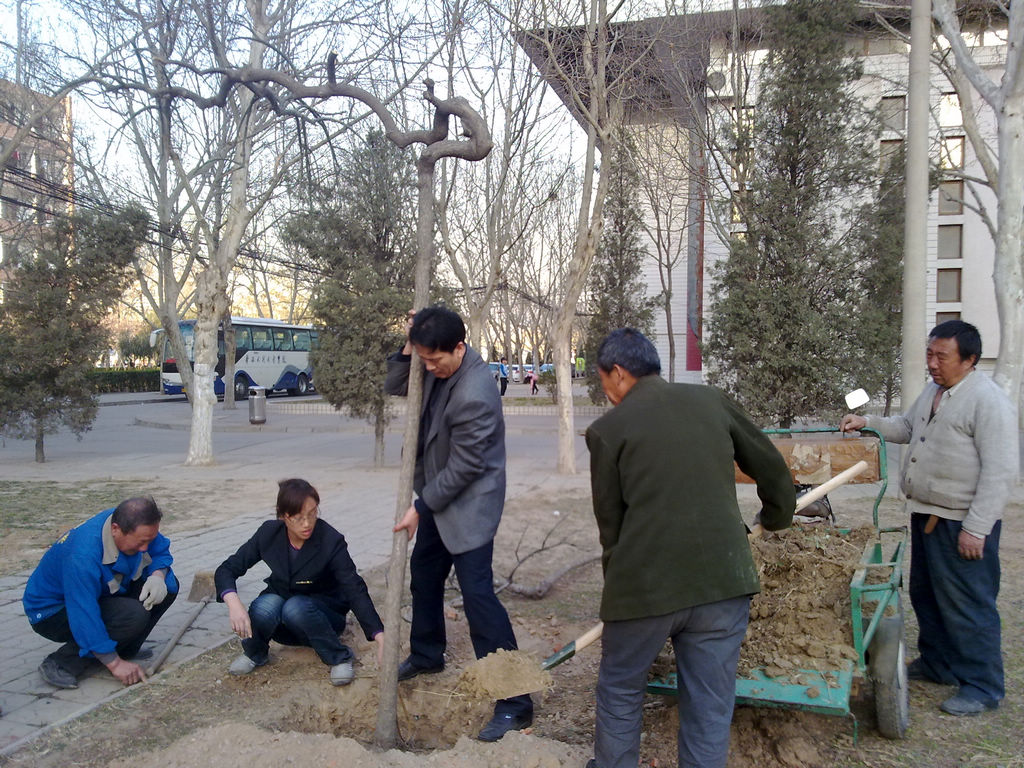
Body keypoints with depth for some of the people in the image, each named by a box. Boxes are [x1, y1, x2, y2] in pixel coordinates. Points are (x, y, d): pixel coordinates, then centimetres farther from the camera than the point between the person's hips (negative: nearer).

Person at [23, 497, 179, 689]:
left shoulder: (133, 525, -16)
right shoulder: (83, 557, -37)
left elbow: (161, 550, 1)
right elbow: (84, 617, -33)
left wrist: (157, 576, -23)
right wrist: (115, 663, -28)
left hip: (99, 595, 8)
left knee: (168, 586, -8)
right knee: (133, 615, -33)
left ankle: (125, 649, 2)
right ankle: (63, 663, -15)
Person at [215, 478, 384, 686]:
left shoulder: (331, 541, -24)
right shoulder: (269, 533, -15)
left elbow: (355, 590, -30)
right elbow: (226, 570, -12)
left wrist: (379, 636, -42)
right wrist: (234, 603, -34)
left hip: (322, 612, -2)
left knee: (295, 607, -35)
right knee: (264, 607, -32)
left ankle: (340, 657, -13)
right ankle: (256, 654, 0)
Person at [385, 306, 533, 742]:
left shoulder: (474, 395, -30)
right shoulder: (436, 367, -4)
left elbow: (462, 468, -25)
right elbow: (395, 387, 7)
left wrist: (420, 507, -15)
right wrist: (407, 349, -12)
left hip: (469, 502, -9)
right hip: (438, 494, 10)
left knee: (476, 592, -12)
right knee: (423, 572, 22)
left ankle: (515, 702, -5)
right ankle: (426, 655, 46)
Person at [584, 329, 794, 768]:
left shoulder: (607, 429, -2)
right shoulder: (711, 401, 7)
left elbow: (610, 521, 4)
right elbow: (772, 469, 16)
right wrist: (777, 515, 35)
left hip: (645, 584, -2)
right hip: (723, 580, 3)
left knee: (620, 692, 21)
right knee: (710, 711, 14)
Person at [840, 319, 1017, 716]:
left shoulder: (988, 400, -17)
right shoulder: (932, 392, 11)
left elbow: (1000, 471, -20)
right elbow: (906, 427, 28)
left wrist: (976, 528, -22)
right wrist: (867, 422, 11)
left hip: (962, 524, -9)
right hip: (926, 516, 9)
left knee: (967, 605, 0)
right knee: (926, 595, 19)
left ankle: (983, 687, 14)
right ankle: (938, 664, 36)